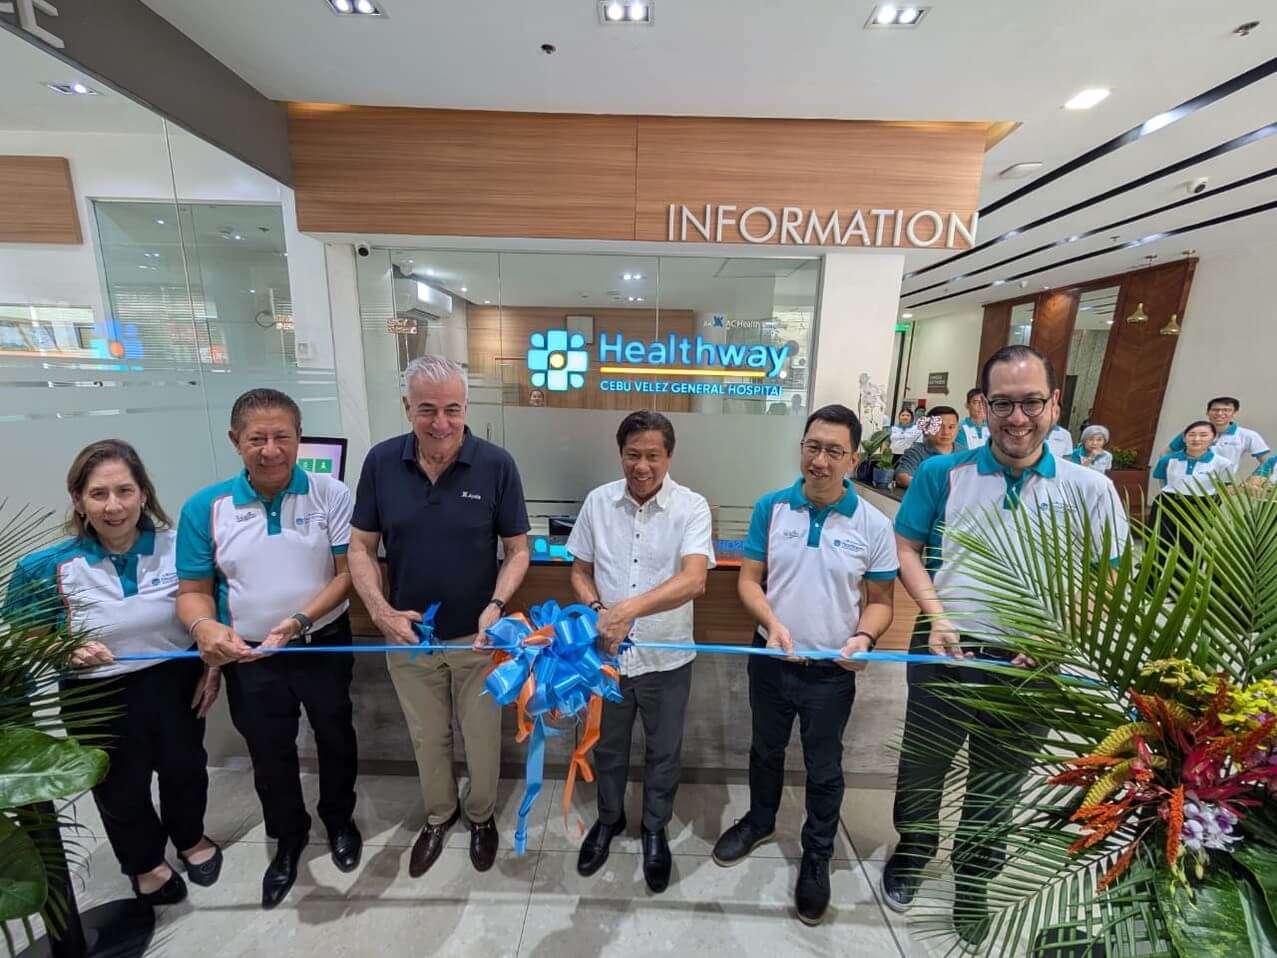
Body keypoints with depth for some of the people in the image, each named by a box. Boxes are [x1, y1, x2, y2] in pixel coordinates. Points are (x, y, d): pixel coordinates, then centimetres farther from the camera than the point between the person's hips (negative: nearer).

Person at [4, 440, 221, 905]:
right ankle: (144, 861, 51)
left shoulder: (177, 546, -15)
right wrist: (70, 653, -24)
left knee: (185, 769, 20)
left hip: (175, 683, 0)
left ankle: (191, 838, 51)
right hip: (99, 697, 0)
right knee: (122, 790, 21)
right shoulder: (50, 567, -16)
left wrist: (212, 668, -6)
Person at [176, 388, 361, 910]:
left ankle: (339, 820, 48)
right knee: (270, 754, 21)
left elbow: (349, 571, -13)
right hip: (249, 658, 2)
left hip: (325, 645, -1)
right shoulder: (204, 507, -8)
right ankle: (288, 837, 49)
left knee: (335, 738, 19)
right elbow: (193, 590, -2)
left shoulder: (331, 494, -13)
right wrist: (205, 627, -23)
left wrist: (298, 621, -25)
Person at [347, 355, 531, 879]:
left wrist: (497, 606, -23)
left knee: (482, 736, 18)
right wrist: (380, 610, -16)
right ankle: (438, 815, 51)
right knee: (427, 739, 23)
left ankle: (482, 816, 47)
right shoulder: (381, 461, -10)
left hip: (477, 635, -2)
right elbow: (361, 547, -2)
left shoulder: (496, 464, -17)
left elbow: (518, 550, -9)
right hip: (408, 635, 2)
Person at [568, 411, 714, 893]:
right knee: (607, 747, 24)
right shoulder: (598, 501, -6)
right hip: (606, 655, 2)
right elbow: (580, 572, 1)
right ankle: (609, 818, 52)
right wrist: (597, 610, -18)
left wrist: (632, 606, -40)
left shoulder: (691, 507, -15)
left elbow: (694, 580, -28)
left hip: (666, 658, -2)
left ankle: (654, 829, 48)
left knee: (663, 753, 21)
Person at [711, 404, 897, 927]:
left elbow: (880, 602, -3)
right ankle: (760, 820, 52)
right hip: (770, 660, 2)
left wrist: (864, 637, -22)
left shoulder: (874, 525, -11)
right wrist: (772, 623, -21)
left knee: (824, 769, 18)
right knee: (766, 750, 24)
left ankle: (817, 856, 44)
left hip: (832, 671, -1)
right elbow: (749, 580, -5)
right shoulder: (770, 508, -9)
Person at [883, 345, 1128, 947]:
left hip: (1030, 666, 1)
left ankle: (973, 885, 48)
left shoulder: (1090, 490, -4)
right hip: (945, 650, 0)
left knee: (998, 783, 21)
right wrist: (936, 617, -13)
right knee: (922, 765, 18)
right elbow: (906, 548, -2)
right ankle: (911, 852, 47)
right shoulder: (942, 474, -7)